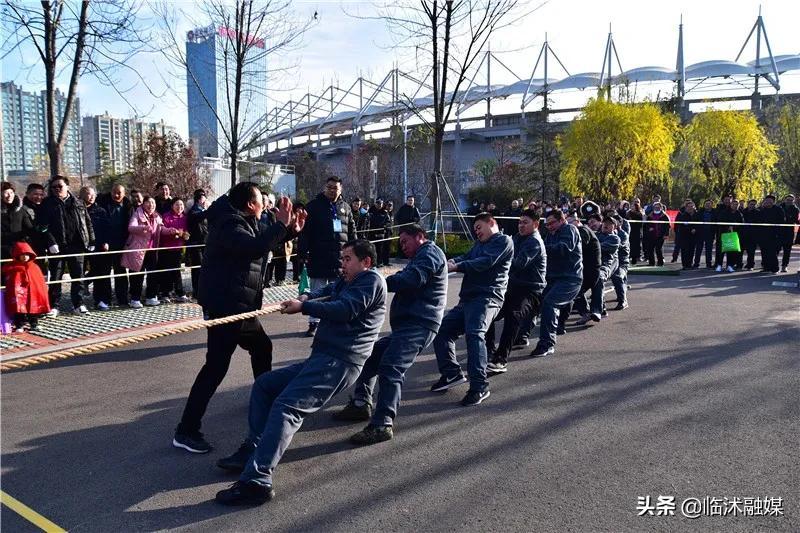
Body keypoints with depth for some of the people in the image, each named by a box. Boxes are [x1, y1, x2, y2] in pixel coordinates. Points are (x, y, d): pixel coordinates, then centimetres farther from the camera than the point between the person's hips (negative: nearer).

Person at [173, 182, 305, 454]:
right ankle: (186, 431, -6)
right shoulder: (229, 225, -20)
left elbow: (263, 238, 26)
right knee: (216, 366, -11)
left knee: (262, 347, 23)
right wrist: (281, 224, -28)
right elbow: (256, 247, -38)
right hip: (225, 306, -11)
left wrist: (291, 229, 8)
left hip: (240, 305, 11)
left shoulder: (245, 222, 12)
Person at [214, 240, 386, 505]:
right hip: (321, 358, 11)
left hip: (339, 362, -10)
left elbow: (345, 309, -14)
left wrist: (304, 307, -9)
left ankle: (257, 480, -32)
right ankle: (253, 451, 7)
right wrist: (306, 297, 2)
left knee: (286, 406, -25)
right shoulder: (347, 282, 27)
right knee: (263, 384, 11)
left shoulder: (372, 280, -3)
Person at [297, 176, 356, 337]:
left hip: (340, 258, 3)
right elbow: (305, 232, -5)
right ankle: (314, 323, 13)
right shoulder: (314, 206, -2)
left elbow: (352, 232, 15)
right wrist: (303, 252, -12)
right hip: (318, 257, -3)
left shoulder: (345, 208, 11)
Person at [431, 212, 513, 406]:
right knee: (441, 329, 5)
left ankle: (479, 385, -29)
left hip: (487, 297, -10)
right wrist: (450, 262, -9)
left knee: (474, 333, -29)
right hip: (467, 298, 10)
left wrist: (456, 267, -21)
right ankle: (452, 373, 12)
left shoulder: (503, 240, 2)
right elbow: (465, 257, 14)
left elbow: (486, 262, -14)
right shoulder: (479, 244, 30)